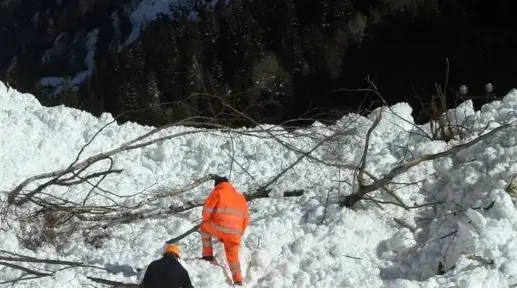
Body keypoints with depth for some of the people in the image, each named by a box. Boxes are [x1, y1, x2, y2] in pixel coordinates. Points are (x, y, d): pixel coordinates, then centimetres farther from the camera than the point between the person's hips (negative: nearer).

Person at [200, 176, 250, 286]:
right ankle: (238, 279, 2)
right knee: (233, 255, 15)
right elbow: (246, 218, 23)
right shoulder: (241, 197, 23)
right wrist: (239, 233, 29)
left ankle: (208, 255, 22)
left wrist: (206, 221, 21)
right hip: (235, 233, 4)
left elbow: (207, 209, 1)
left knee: (204, 227, 26)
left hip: (219, 228, -4)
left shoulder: (217, 193, 6)